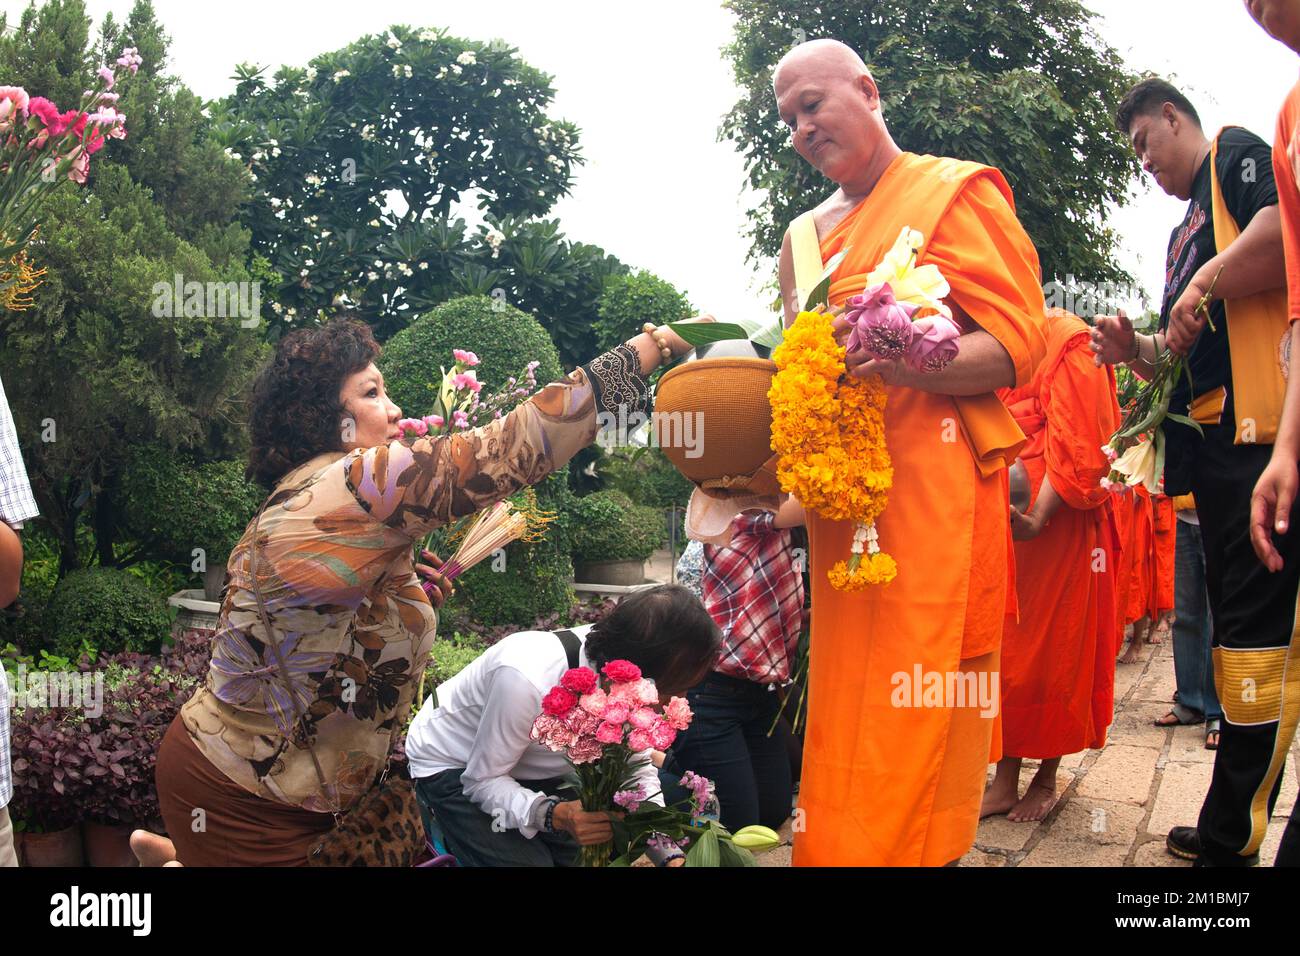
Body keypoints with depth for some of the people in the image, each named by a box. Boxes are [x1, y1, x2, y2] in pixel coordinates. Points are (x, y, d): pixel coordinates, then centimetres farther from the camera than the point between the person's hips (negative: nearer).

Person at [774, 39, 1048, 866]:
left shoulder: (955, 193, 1)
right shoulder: (805, 235, 21)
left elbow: (1018, 344, -8)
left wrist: (901, 360, -25)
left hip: (936, 484, -6)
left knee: (919, 696, -8)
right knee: (846, 694, 7)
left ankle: (927, 848, 1)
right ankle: (839, 848, 16)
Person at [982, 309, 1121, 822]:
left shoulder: (1068, 341, -8)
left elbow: (1074, 443, -16)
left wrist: (1038, 516, -26)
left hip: (1057, 525, -6)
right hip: (1001, 524, 7)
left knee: (1053, 649, 4)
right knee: (1003, 645, 5)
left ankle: (1046, 778, 18)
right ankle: (1005, 780, 11)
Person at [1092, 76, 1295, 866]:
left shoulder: (1235, 152, 3)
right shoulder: (1188, 227, 28)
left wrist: (1203, 286, -13)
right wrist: (1138, 349, 10)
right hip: (1214, 440, 10)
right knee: (1237, 621, 11)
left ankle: (1232, 835, -7)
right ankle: (1233, 826, 18)